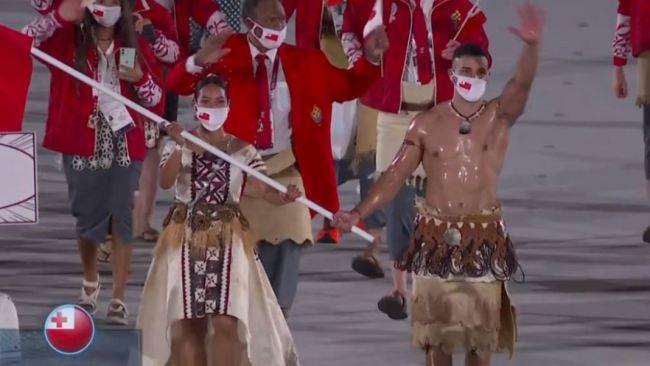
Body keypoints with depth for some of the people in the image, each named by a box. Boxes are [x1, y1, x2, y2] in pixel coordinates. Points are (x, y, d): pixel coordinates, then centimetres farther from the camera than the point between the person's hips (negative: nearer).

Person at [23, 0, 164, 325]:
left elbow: (157, 102, 9)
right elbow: (27, 41, -15)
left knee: (121, 219, -4)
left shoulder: (134, 47, 7)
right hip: (83, 145, -1)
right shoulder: (68, 40, 2)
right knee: (88, 219, 7)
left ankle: (119, 301, -2)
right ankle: (90, 281, 34)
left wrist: (141, 79, -11)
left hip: (123, 144, 1)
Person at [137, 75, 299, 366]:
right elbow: (165, 182, -11)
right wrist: (180, 147, -25)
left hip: (227, 239, -1)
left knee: (226, 322, -13)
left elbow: (262, 189, -4)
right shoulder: (178, 145, 6)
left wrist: (283, 197, -26)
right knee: (186, 323, -2)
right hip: (186, 238, 1)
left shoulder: (242, 149, 6)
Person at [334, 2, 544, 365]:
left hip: (484, 237, -1)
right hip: (435, 236, 1)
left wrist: (532, 45, -44)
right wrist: (359, 213, -12)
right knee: (436, 327, 6)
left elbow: (522, 82, -23)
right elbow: (396, 175, 0)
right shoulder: (427, 124, 0)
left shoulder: (499, 116, -3)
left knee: (482, 332, 4)